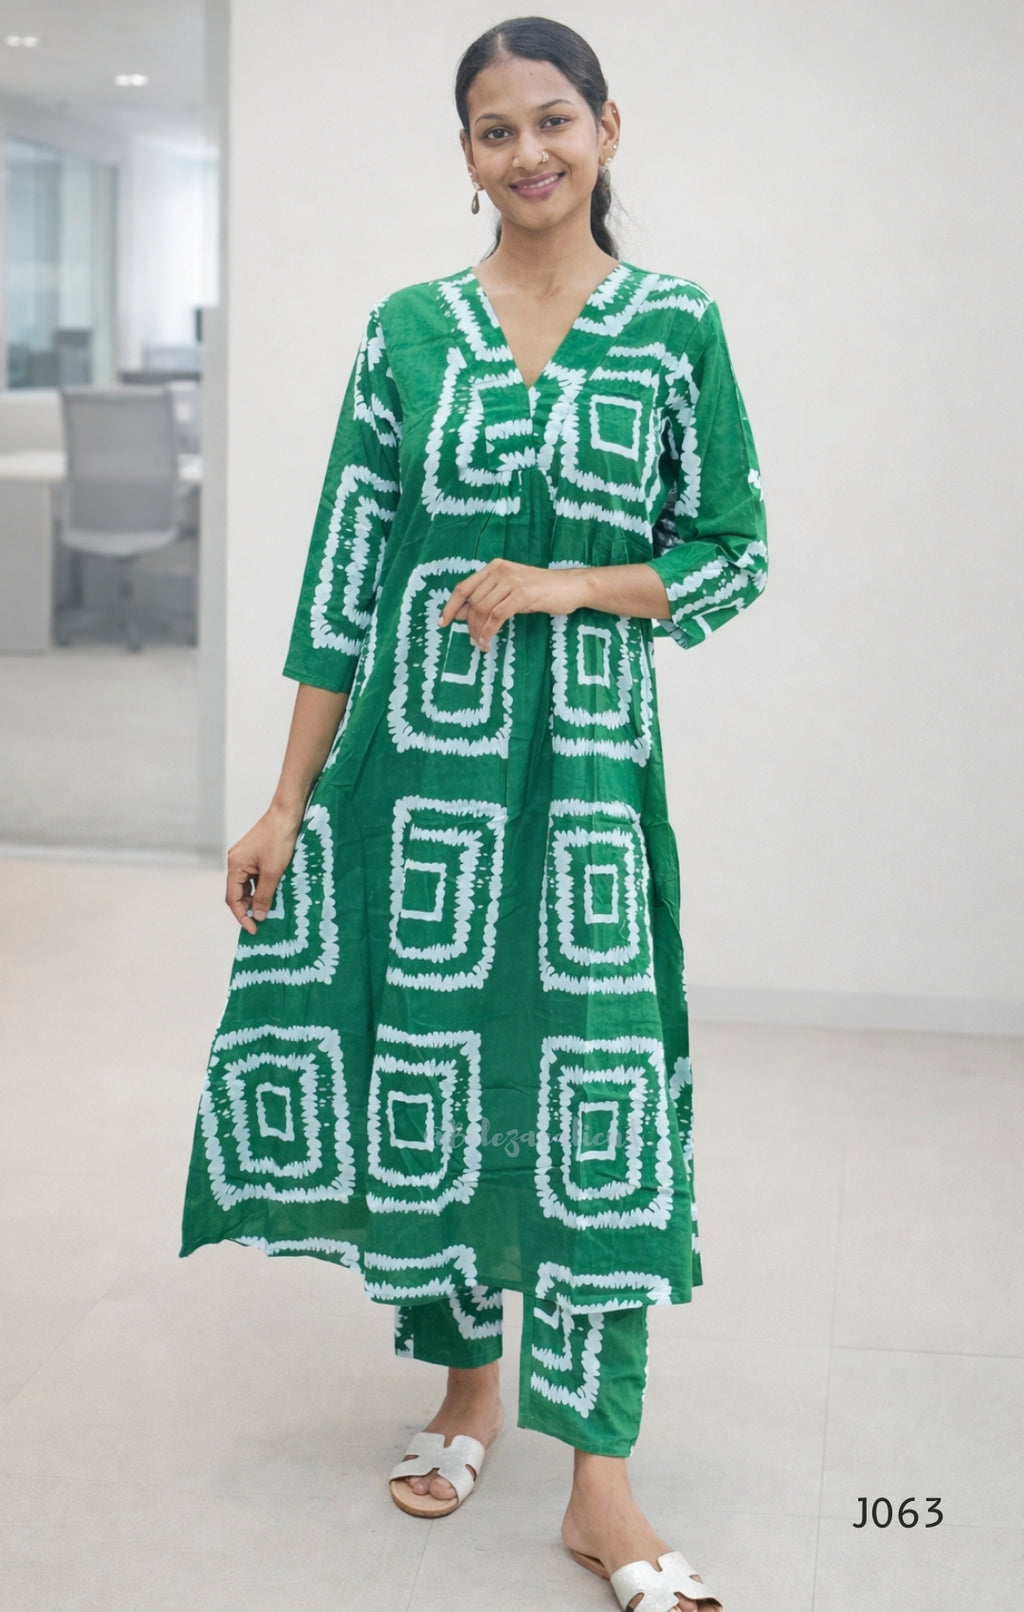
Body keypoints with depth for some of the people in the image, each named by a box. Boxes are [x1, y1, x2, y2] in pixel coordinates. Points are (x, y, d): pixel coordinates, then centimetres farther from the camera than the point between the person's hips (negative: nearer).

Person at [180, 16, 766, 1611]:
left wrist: (562, 586, -13)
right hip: (417, 756, 2)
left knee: (600, 1091, -3)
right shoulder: (409, 330, 4)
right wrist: (288, 805, 1)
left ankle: (602, 1484, 6)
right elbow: (344, 574, 3)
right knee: (425, 1071, 8)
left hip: (587, 763, -1)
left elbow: (734, 555, 3)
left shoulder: (674, 325, 1)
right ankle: (469, 1382, 30)